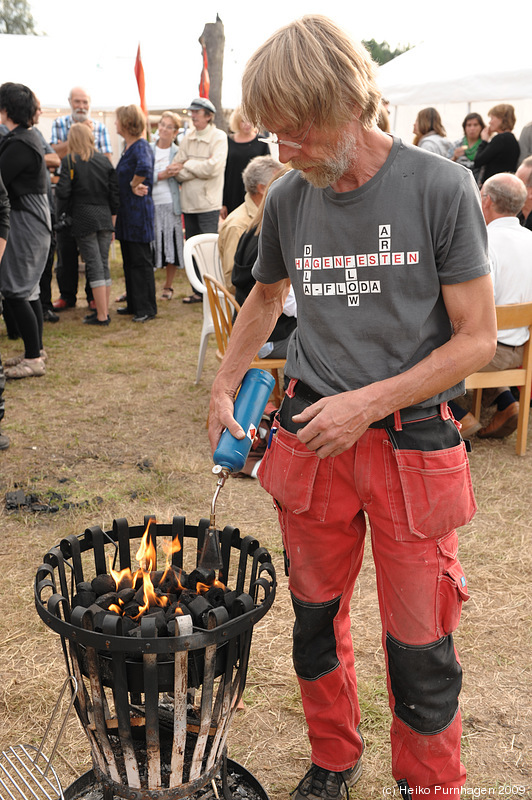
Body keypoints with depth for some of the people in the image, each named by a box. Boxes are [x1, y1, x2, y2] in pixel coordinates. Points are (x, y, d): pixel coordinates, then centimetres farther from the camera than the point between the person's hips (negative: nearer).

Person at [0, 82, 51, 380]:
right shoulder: (28, 137, 13)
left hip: (26, 222, -10)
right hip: (33, 220, 10)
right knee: (28, 289, 16)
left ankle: (33, 358, -2)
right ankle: (37, 349, 25)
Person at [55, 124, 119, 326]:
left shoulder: (69, 161, -4)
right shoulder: (104, 160, 9)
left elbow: (62, 192, -11)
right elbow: (114, 193, 10)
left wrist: (60, 213, 5)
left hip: (84, 219, -4)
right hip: (104, 218, 4)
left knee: (94, 265, -4)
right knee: (103, 264, 11)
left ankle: (101, 315, -5)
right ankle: (104, 311, 16)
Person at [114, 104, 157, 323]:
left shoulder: (141, 147, -16)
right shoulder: (128, 146, 13)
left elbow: (144, 168, -38)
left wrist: (134, 184, -21)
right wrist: (133, 185, 4)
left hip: (138, 210, -10)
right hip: (126, 211, 10)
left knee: (141, 261, -3)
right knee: (129, 260, 15)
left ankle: (147, 309, 4)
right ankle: (134, 304, 24)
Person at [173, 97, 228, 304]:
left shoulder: (219, 137, -4)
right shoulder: (187, 137, 11)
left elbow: (213, 166, -17)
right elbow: (177, 170, 4)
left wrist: (188, 165, -6)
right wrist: (199, 170, -11)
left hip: (208, 203, -6)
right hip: (188, 202, 6)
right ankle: (198, 291, 20)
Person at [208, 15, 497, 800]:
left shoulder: (441, 188, -10)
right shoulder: (289, 199, 2)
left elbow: (477, 338, -10)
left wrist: (368, 401, -17)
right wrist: (225, 387, 10)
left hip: (413, 446, -4)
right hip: (311, 438, 4)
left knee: (420, 646, 4)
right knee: (317, 619, 17)